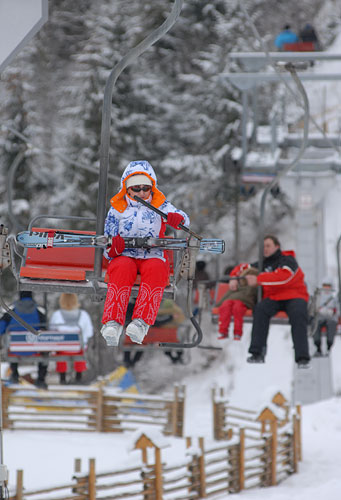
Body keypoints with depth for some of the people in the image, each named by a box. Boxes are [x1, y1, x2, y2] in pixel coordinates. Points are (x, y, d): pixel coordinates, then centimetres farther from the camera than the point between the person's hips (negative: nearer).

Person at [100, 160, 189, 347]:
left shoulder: (160, 206, 14)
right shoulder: (117, 210, 13)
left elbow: (184, 219, -4)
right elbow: (108, 250, 9)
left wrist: (177, 219, -31)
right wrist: (113, 248, -18)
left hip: (153, 256, 0)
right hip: (124, 256, 0)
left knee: (155, 269, -36)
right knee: (123, 269, -36)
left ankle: (141, 322, -50)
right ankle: (112, 322, -50)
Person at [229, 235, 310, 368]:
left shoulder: (288, 260, -3)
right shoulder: (263, 264, 16)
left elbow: (284, 277, -23)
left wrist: (258, 280, -26)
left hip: (294, 297, -4)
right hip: (273, 298, 4)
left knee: (298, 314, -36)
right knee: (260, 309, -30)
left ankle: (302, 358, -37)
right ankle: (258, 353, -32)